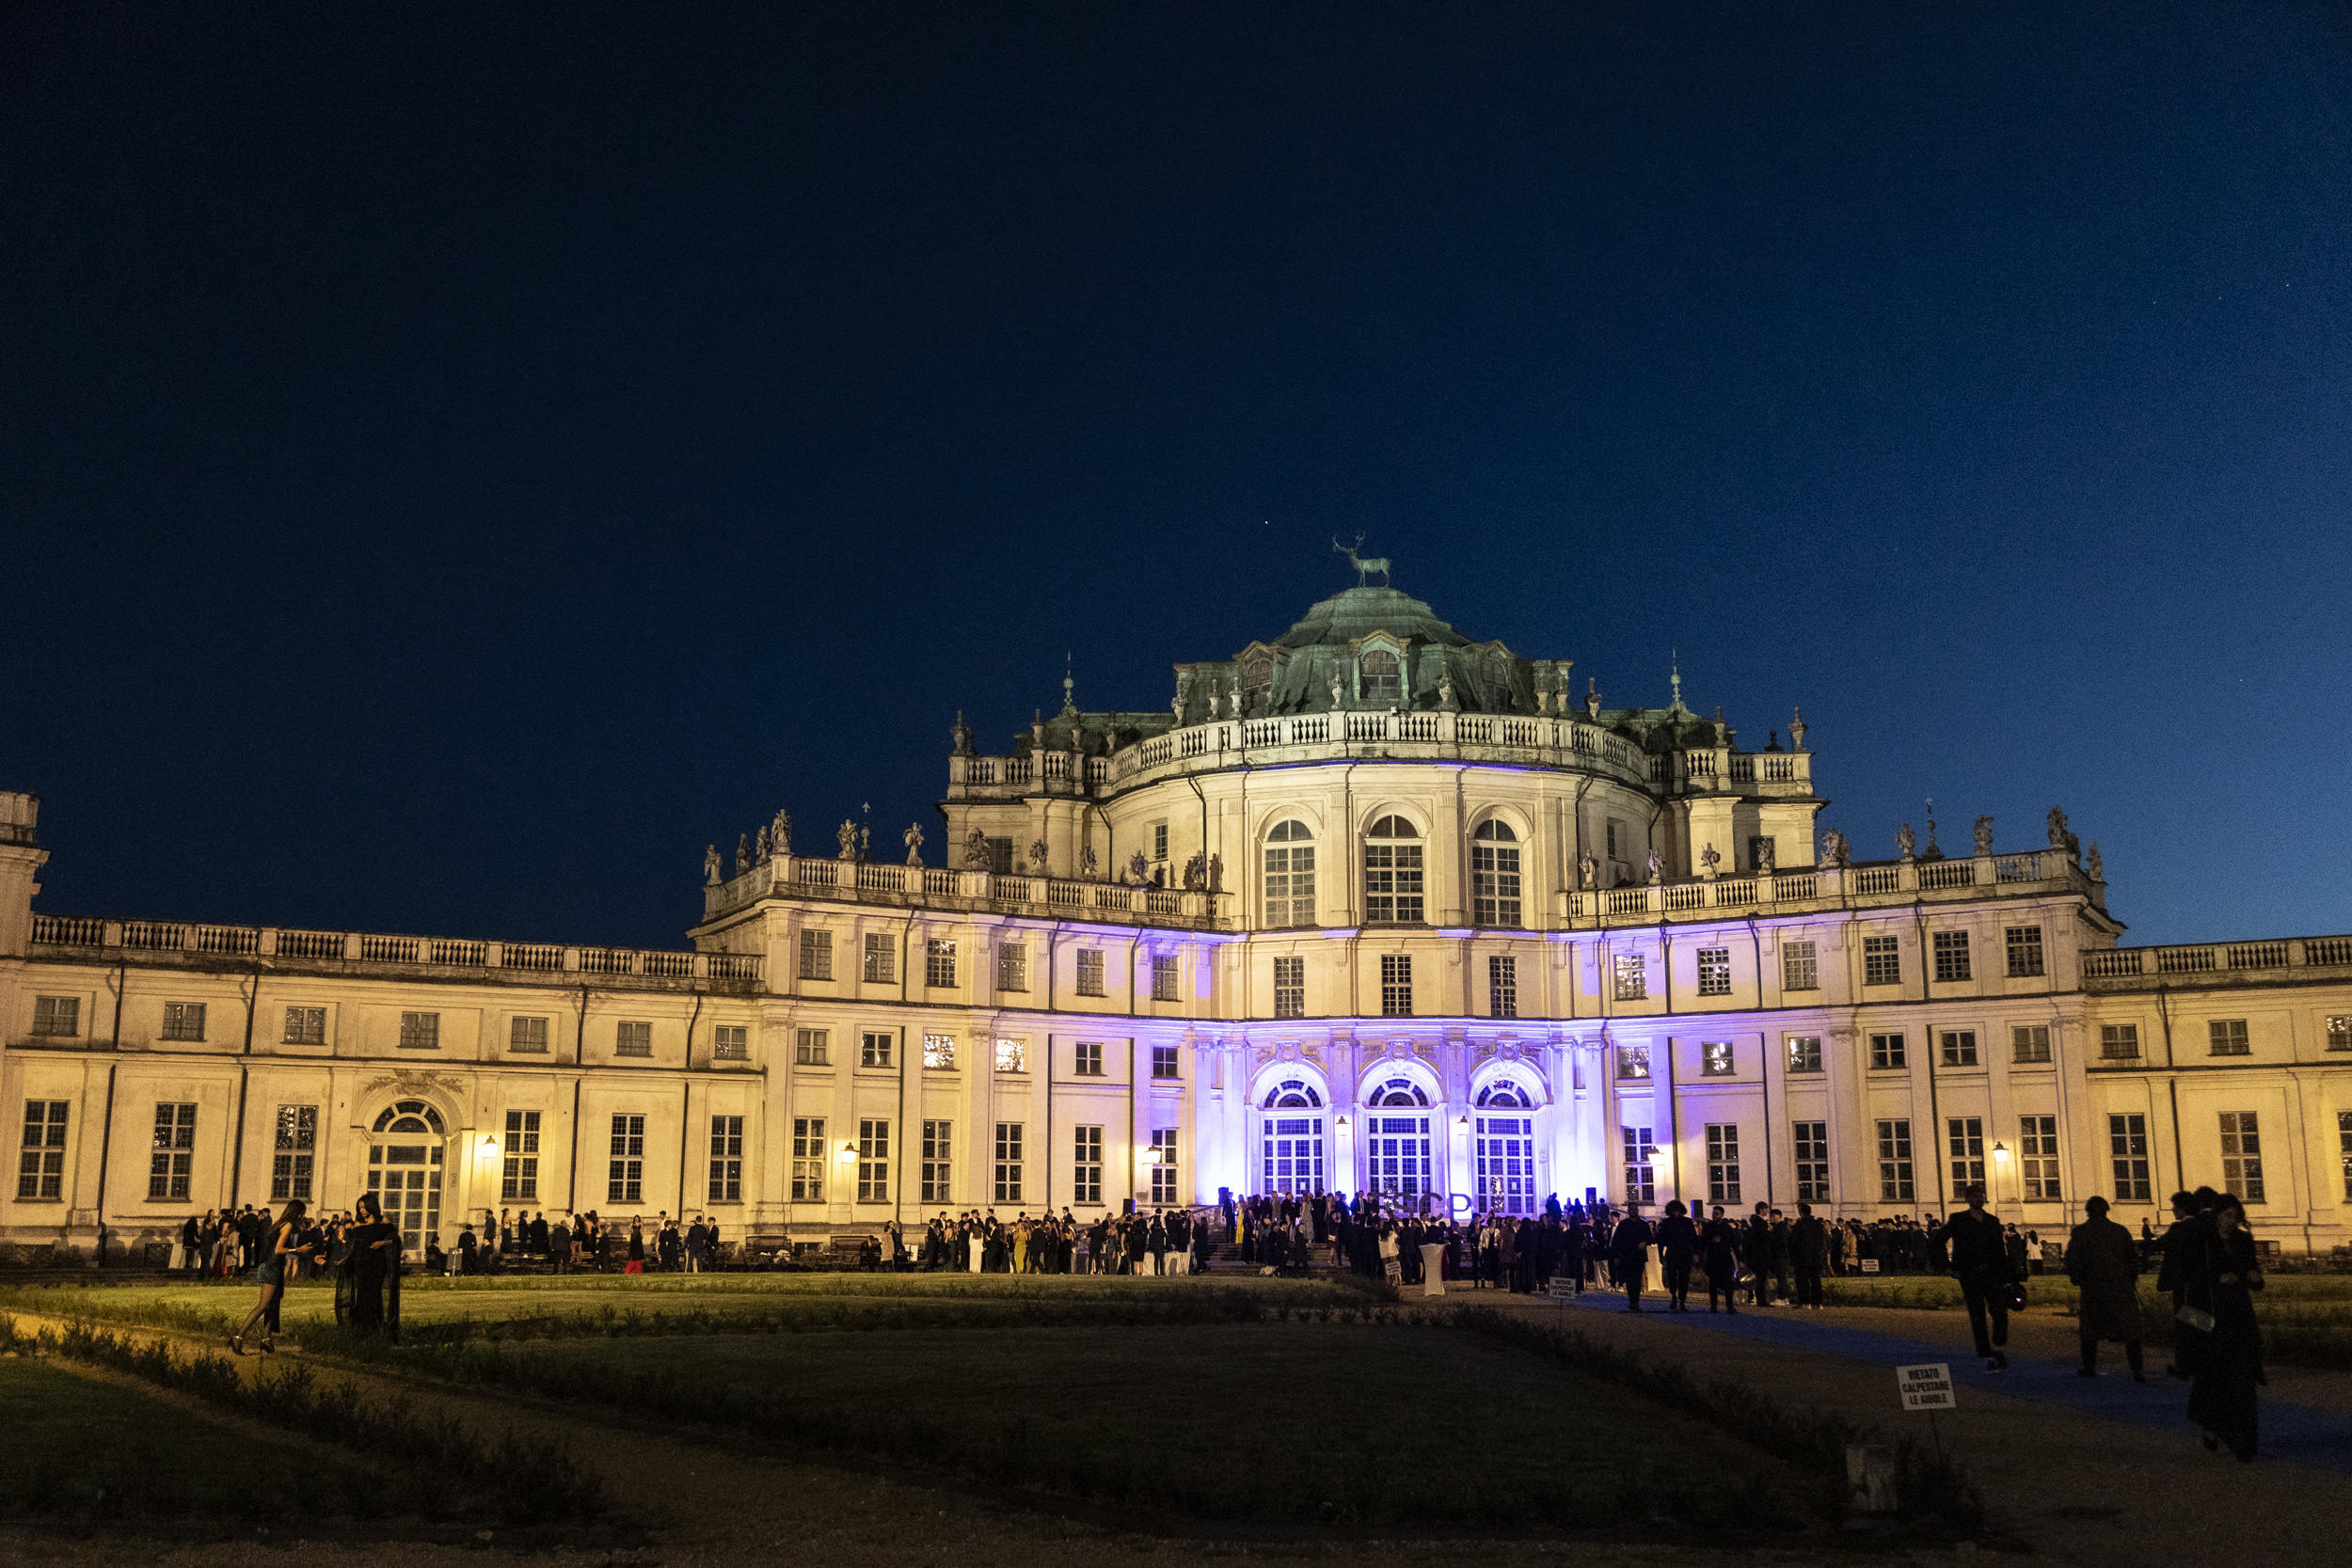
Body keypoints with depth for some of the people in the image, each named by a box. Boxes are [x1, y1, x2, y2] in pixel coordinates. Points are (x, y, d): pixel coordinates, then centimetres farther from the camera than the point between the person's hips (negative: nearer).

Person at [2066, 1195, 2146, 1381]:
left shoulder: (2079, 1232, -3)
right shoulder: (2120, 1231, 2)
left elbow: (2071, 1260, -6)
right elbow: (2133, 1259, 6)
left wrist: (2077, 1280, 10)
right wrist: (2131, 1281, 16)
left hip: (2092, 1288, 0)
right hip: (2120, 1287, 0)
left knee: (2090, 1330, 12)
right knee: (2130, 1330, 3)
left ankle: (2089, 1367, 18)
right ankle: (2136, 1371, -4)